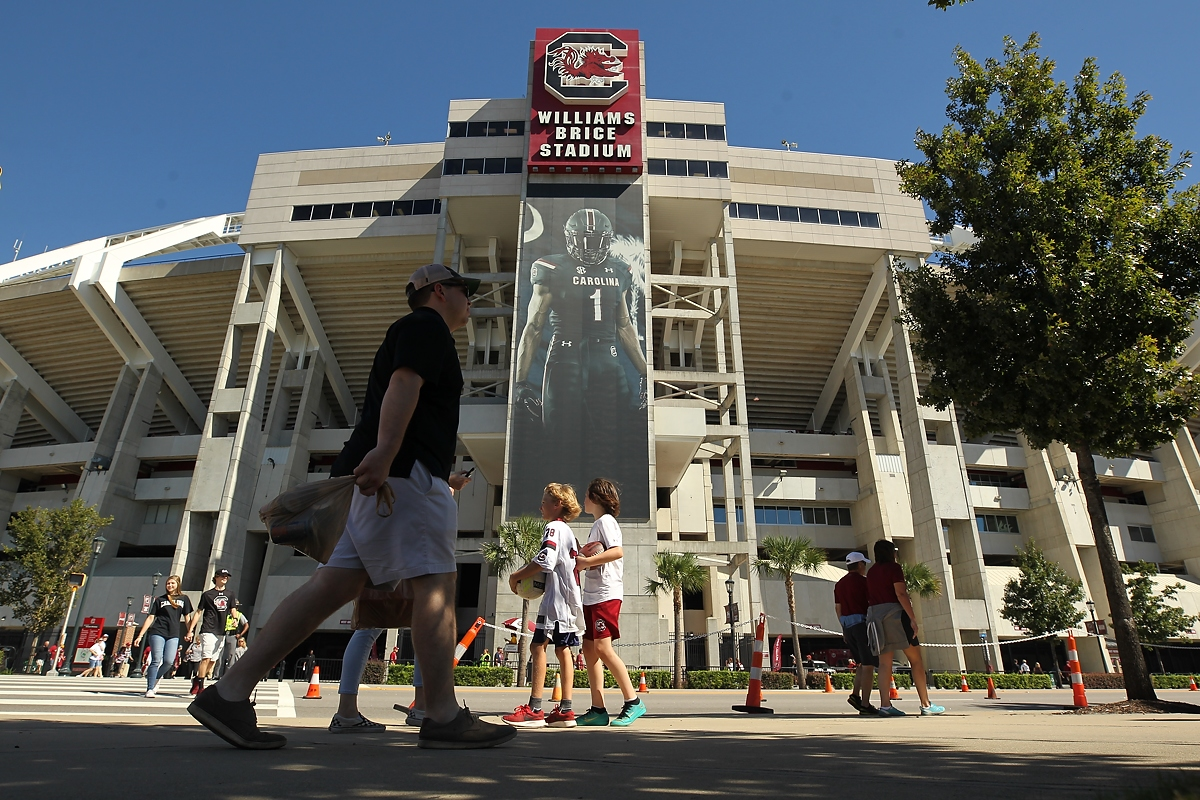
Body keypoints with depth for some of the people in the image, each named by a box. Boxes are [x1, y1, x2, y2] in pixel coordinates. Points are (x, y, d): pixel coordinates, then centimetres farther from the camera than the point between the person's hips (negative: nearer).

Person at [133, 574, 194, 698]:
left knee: (169, 661, -11)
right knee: (156, 660, -8)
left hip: (173, 635, 1)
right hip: (157, 633, -1)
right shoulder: (160, 599, 11)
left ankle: (154, 679, 15)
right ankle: (150, 689, 0)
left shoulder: (184, 599, 13)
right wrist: (140, 635, 4)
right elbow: (150, 618, 9)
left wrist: (189, 632, 1)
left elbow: (187, 617, 13)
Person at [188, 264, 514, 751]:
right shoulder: (426, 325, 2)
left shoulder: (414, 331, 33)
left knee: (334, 585, 2)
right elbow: (403, 383, -15)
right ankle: (442, 716, -7)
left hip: (374, 474, 10)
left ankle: (230, 692, 0)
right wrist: (385, 451, -27)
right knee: (436, 581, -9)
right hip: (405, 469, -10)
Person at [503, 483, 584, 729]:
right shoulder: (569, 532, 22)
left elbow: (545, 561, -21)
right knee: (562, 649, 7)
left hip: (556, 597, -10)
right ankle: (565, 710, 7)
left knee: (539, 645, -9)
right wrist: (530, 578, 16)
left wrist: (516, 576, -10)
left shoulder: (553, 527, -8)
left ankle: (534, 709, -11)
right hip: (569, 597, 10)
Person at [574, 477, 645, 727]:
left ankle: (633, 701, -4)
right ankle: (598, 710, 6)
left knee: (602, 648, -12)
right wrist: (581, 560, 9)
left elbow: (617, 551, -21)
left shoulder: (605, 521, -6)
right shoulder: (597, 525, 22)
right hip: (592, 595, 10)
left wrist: (586, 561, -21)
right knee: (589, 648, 4)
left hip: (606, 594, -10)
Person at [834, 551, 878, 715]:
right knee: (868, 665, -4)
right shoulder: (863, 581, -5)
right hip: (862, 623, -7)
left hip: (847, 626, 7)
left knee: (862, 663, 17)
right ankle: (865, 704, -8)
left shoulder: (839, 584, 15)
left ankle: (855, 694, 5)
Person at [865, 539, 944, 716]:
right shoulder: (894, 568, -4)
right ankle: (926, 705, 1)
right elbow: (900, 594, -13)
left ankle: (885, 705, -3)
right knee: (916, 659, 2)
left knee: (884, 663, 4)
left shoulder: (870, 572, 16)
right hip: (894, 614, -6)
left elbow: (869, 597, 14)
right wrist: (912, 617, -14)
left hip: (874, 615, 6)